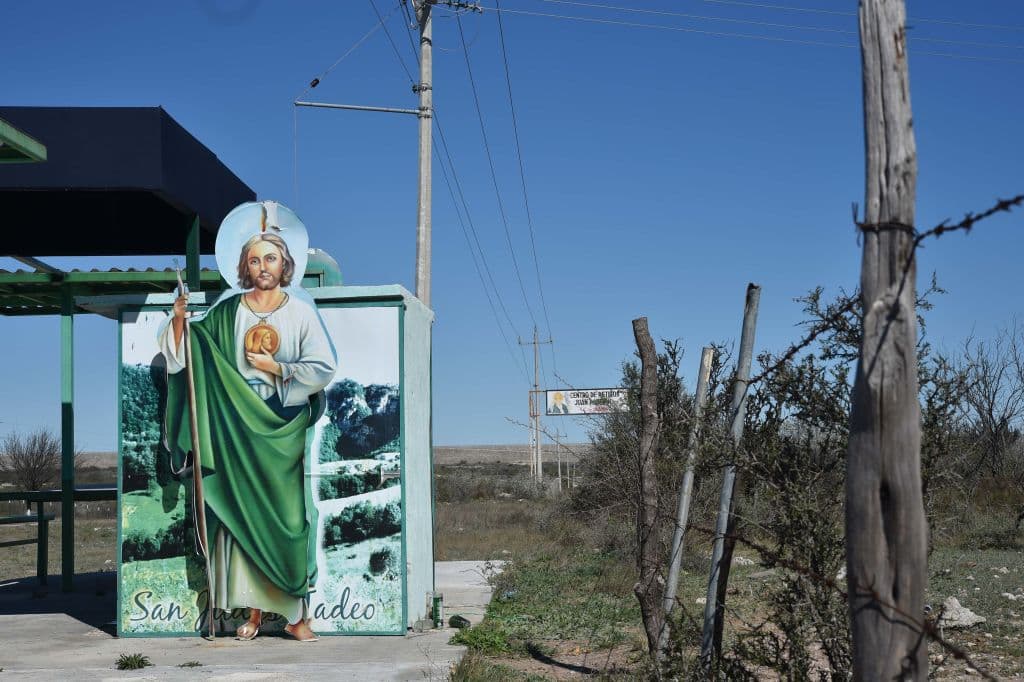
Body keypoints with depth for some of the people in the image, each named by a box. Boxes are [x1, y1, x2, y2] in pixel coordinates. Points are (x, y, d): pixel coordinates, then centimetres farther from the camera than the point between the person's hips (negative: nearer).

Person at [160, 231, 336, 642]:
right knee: (242, 514, -2)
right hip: (239, 427, 2)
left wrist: (276, 368, -8)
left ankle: (297, 613, -1)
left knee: (288, 514, -4)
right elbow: (182, 354, 8)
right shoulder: (227, 313, 8)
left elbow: (324, 369, -3)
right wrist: (180, 319, -9)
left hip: (284, 429, -1)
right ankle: (254, 609, 3)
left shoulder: (301, 314, 3)